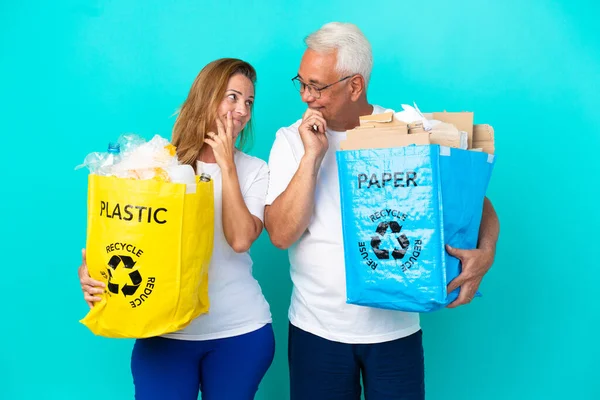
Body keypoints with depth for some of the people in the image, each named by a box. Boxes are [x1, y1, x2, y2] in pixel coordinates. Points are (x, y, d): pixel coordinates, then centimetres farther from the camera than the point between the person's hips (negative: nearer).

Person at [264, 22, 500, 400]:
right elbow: (281, 235, -13)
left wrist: (485, 251, -19)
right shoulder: (292, 140, -4)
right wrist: (312, 156, -20)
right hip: (317, 327, 0)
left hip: (396, 328, 0)